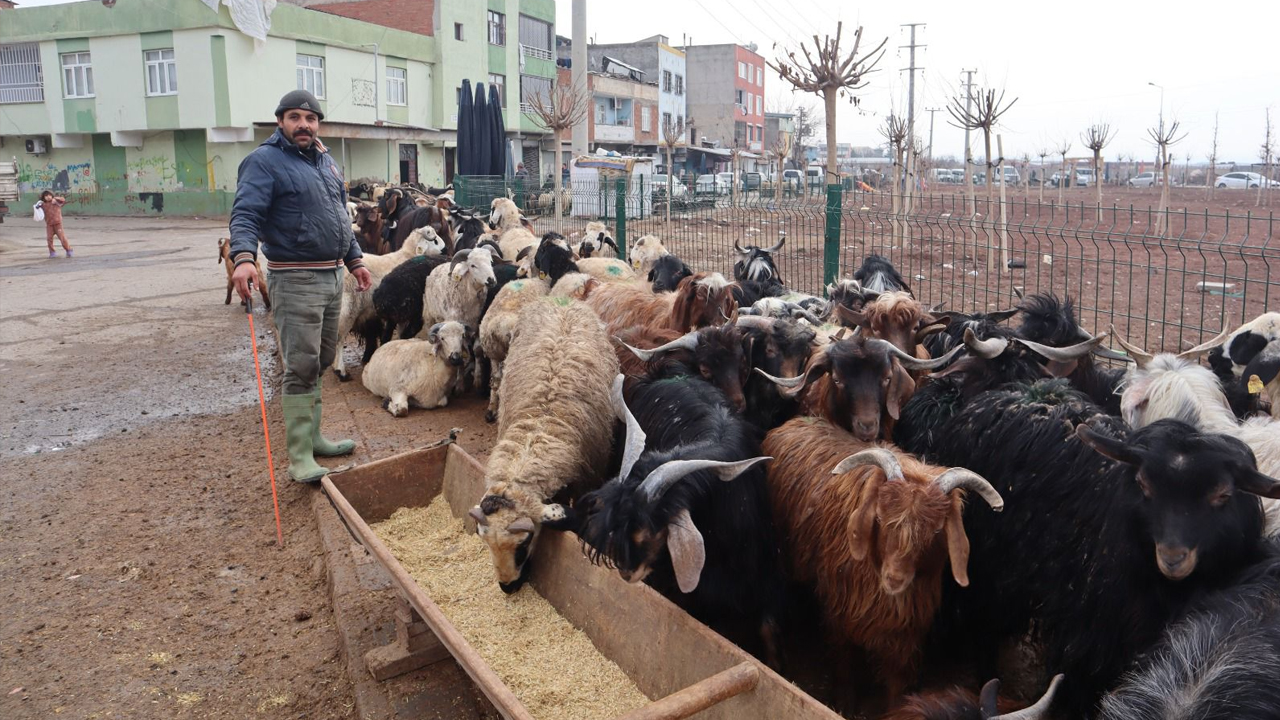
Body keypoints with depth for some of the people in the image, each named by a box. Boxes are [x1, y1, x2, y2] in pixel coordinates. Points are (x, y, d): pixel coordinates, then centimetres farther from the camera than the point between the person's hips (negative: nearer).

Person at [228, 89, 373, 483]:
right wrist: (243, 257, -35)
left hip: (333, 274, 8)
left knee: (321, 362, 14)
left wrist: (355, 261, 22)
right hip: (295, 279, -8)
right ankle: (299, 455, -1)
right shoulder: (264, 161, -8)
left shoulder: (326, 161, 17)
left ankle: (311, 435, 26)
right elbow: (245, 215, -19)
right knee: (302, 368, -8)